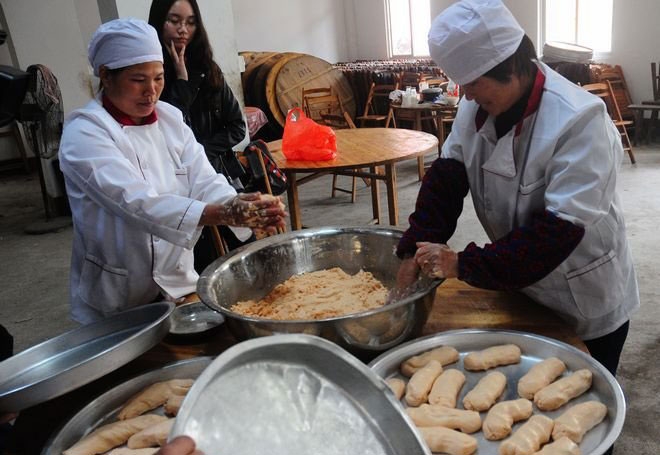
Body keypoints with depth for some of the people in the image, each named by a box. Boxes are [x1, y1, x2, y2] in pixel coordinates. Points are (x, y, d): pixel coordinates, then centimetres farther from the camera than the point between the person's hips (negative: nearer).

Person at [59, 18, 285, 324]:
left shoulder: (170, 119, 2)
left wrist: (243, 210, -30)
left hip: (179, 284, 6)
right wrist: (223, 214, -42)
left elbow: (205, 182, -9)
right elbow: (137, 202, -30)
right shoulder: (84, 133, -16)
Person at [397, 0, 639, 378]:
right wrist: (417, 251, -21)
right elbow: (447, 176, -8)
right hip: (519, 287, 6)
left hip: (587, 305, -5)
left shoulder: (579, 120, -29)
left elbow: (560, 229, -33)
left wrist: (465, 265, -36)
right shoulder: (479, 106, -8)